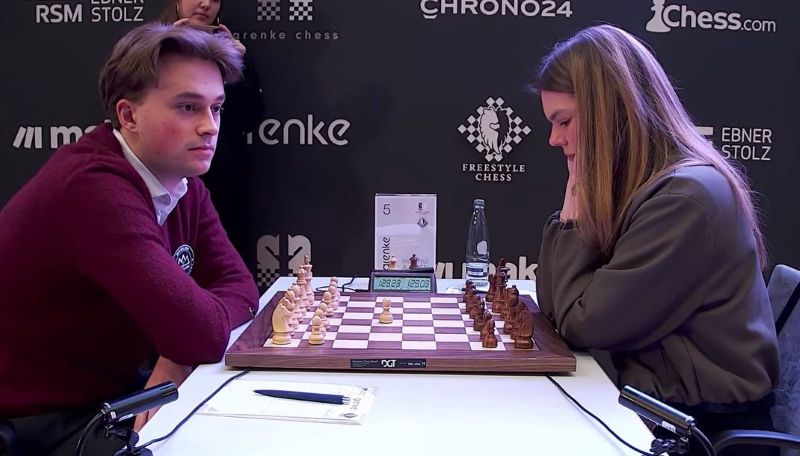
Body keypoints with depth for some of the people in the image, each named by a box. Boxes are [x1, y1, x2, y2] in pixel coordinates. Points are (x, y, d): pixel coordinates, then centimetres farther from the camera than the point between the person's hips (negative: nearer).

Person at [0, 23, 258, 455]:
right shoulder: (95, 188, -29)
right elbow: (201, 332, -34)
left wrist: (175, 361, -18)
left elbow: (239, 285, -1)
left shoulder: (183, 181, 0)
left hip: (111, 397, 8)